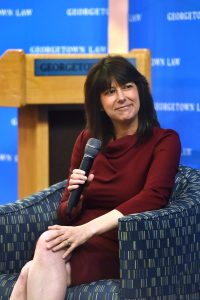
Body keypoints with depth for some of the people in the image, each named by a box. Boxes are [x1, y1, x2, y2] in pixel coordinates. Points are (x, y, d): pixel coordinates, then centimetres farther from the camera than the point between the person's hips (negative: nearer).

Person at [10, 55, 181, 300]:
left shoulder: (164, 141, 3)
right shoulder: (87, 140, 17)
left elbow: (153, 197, -15)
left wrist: (87, 229, -24)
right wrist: (75, 198, -7)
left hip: (121, 250, -4)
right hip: (78, 245, 4)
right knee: (33, 273, -34)